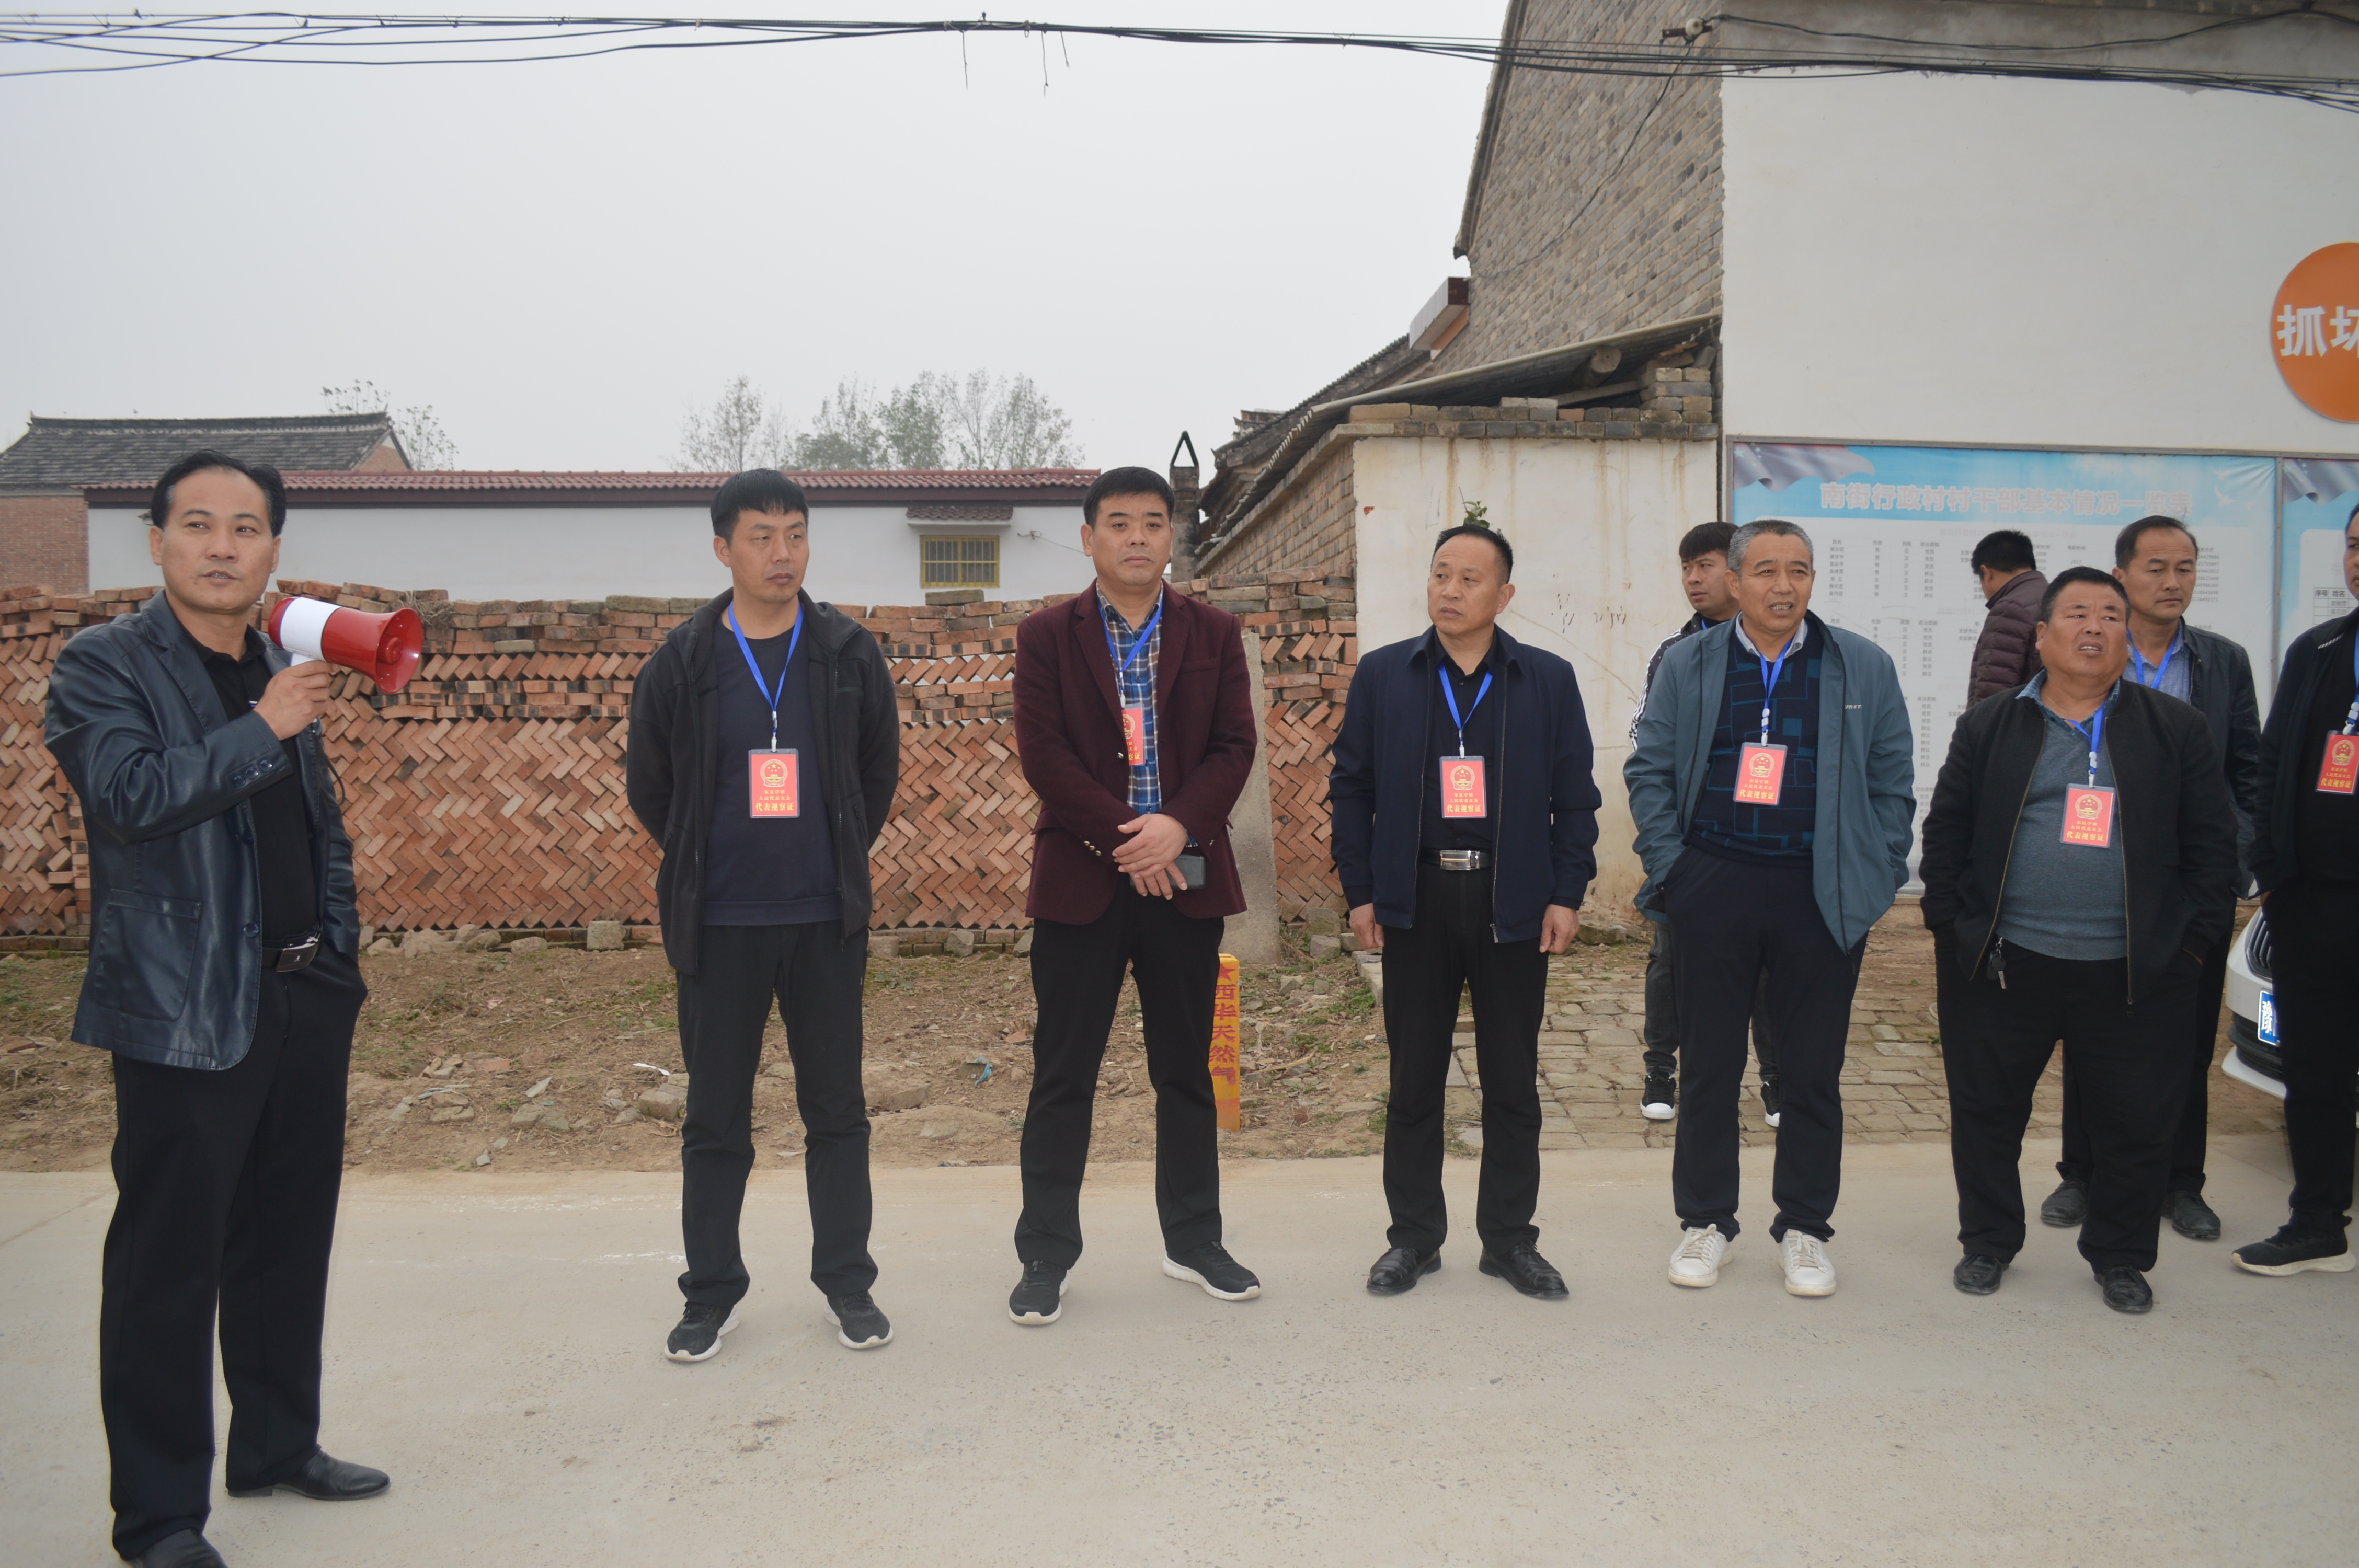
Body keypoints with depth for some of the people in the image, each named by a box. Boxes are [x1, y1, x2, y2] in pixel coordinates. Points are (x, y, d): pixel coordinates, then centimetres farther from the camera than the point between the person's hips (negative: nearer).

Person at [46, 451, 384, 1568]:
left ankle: (279, 1446, 32)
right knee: (168, 1263, 2)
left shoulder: (282, 671, 13)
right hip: (187, 1012, -6)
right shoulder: (103, 668, -6)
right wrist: (263, 729, -21)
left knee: (290, 1237, 16)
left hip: (306, 1001, 7)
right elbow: (134, 793, -23)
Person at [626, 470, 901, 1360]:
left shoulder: (850, 654, 1)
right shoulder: (681, 663, -1)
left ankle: (847, 1281, 22)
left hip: (827, 922, 1)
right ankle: (712, 1294, 22)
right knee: (715, 1117, 8)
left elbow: (879, 774, 12)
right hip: (719, 927, 0)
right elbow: (648, 788, 9)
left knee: (838, 1109, 8)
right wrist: (704, 870, 11)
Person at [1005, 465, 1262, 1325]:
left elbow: (1234, 746, 1)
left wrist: (1178, 826, -14)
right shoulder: (1047, 634, 3)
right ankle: (1046, 1254, 14)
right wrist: (1124, 838, -14)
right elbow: (1043, 753, -6)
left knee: (1186, 1069, 11)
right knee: (1063, 1075, 3)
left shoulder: (1214, 632, 8)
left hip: (1185, 874, 2)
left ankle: (1194, 1240, 25)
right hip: (1081, 877, -2)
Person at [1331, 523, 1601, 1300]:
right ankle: (1413, 1237, 21)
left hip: (1513, 904, 0)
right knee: (1414, 1081, 8)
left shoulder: (1549, 680, 5)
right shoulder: (1381, 675, 4)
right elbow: (1352, 788, 5)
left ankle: (1510, 1239, 23)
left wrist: (1567, 894, -2)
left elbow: (1574, 798, 5)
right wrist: (1360, 892, -1)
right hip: (1416, 900, 0)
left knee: (1513, 1082, 8)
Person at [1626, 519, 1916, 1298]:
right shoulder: (1688, 665, 5)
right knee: (1709, 1065, 7)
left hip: (1824, 896, 0)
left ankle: (1804, 1228, 23)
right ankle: (1705, 1220, 22)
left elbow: (1892, 786, 8)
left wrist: (1876, 882, 0)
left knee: (1813, 1072, 8)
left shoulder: (1865, 670, 5)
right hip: (1715, 888, 0)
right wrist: (1669, 868, -2)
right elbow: (1649, 770, 6)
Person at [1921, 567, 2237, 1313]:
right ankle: (1988, 1243, 28)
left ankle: (2120, 1257, 28)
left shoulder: (2176, 728, 7)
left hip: (2134, 973, 0)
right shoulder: (1989, 727, 6)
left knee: (2137, 1125, 8)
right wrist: (1950, 929, -1)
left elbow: (2211, 843, 6)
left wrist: (2194, 943, -1)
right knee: (1987, 1114, 9)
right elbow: (1945, 832, 6)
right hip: (2004, 966, 0)